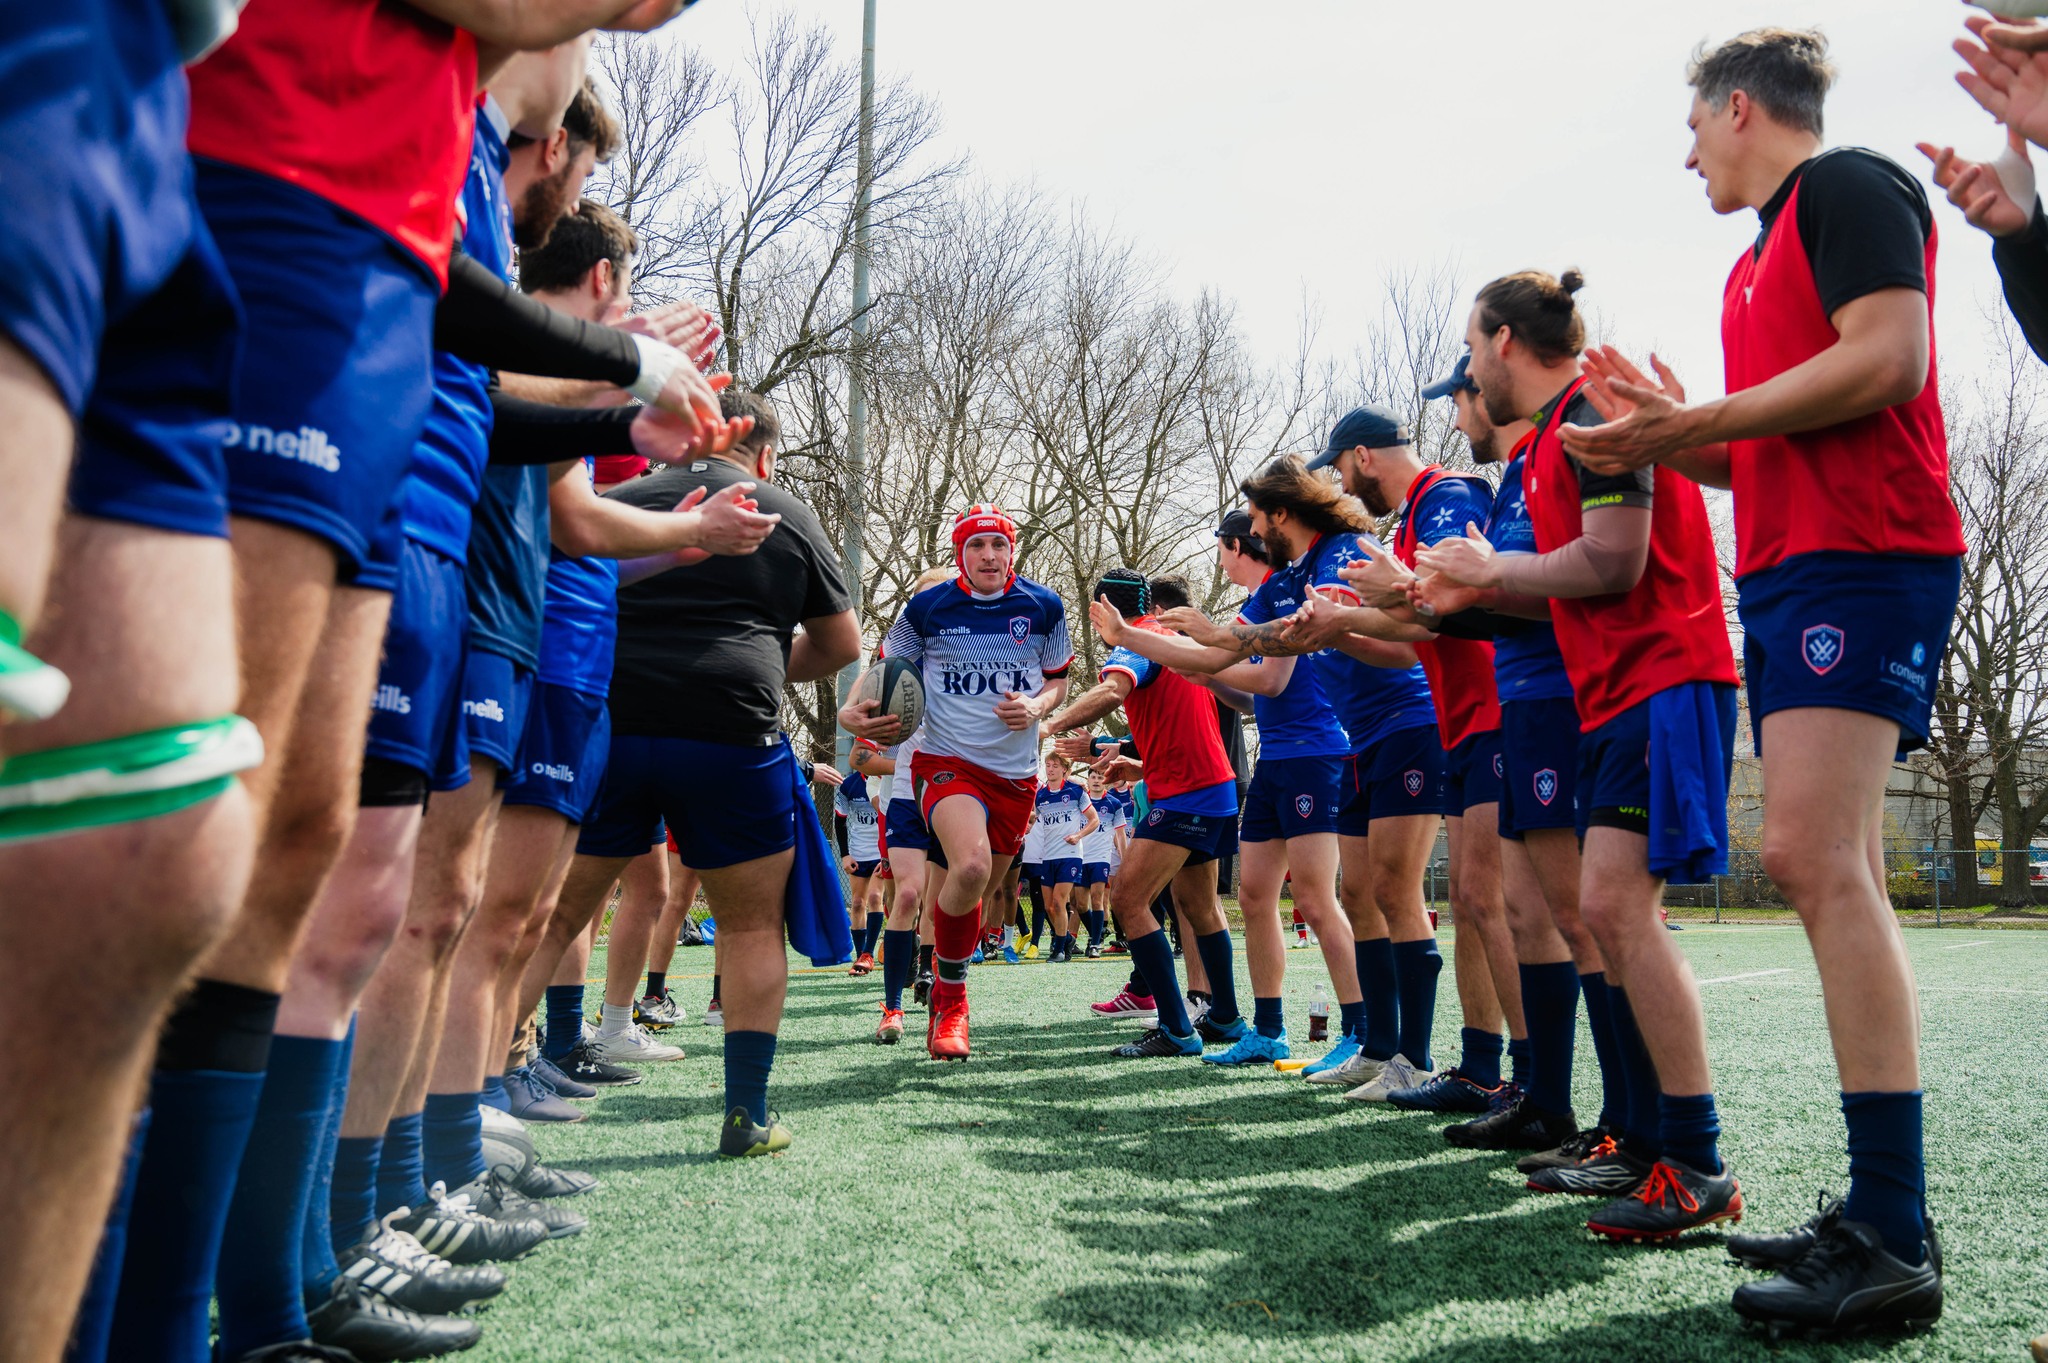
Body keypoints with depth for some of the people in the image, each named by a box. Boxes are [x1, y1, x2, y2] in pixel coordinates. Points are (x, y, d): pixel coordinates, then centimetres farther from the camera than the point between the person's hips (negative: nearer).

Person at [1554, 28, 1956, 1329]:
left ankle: (1895, 1246, -16)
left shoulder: (1848, 185, -1)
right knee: (1837, 876, 6)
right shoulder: (1763, 257, 26)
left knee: (1814, 857, -20)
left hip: (1862, 559, -10)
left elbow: (1887, 359, -16)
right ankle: (1882, 1215, 12)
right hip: (1791, 569, 10)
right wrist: (1676, 428, 15)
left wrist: (1692, 425, -14)